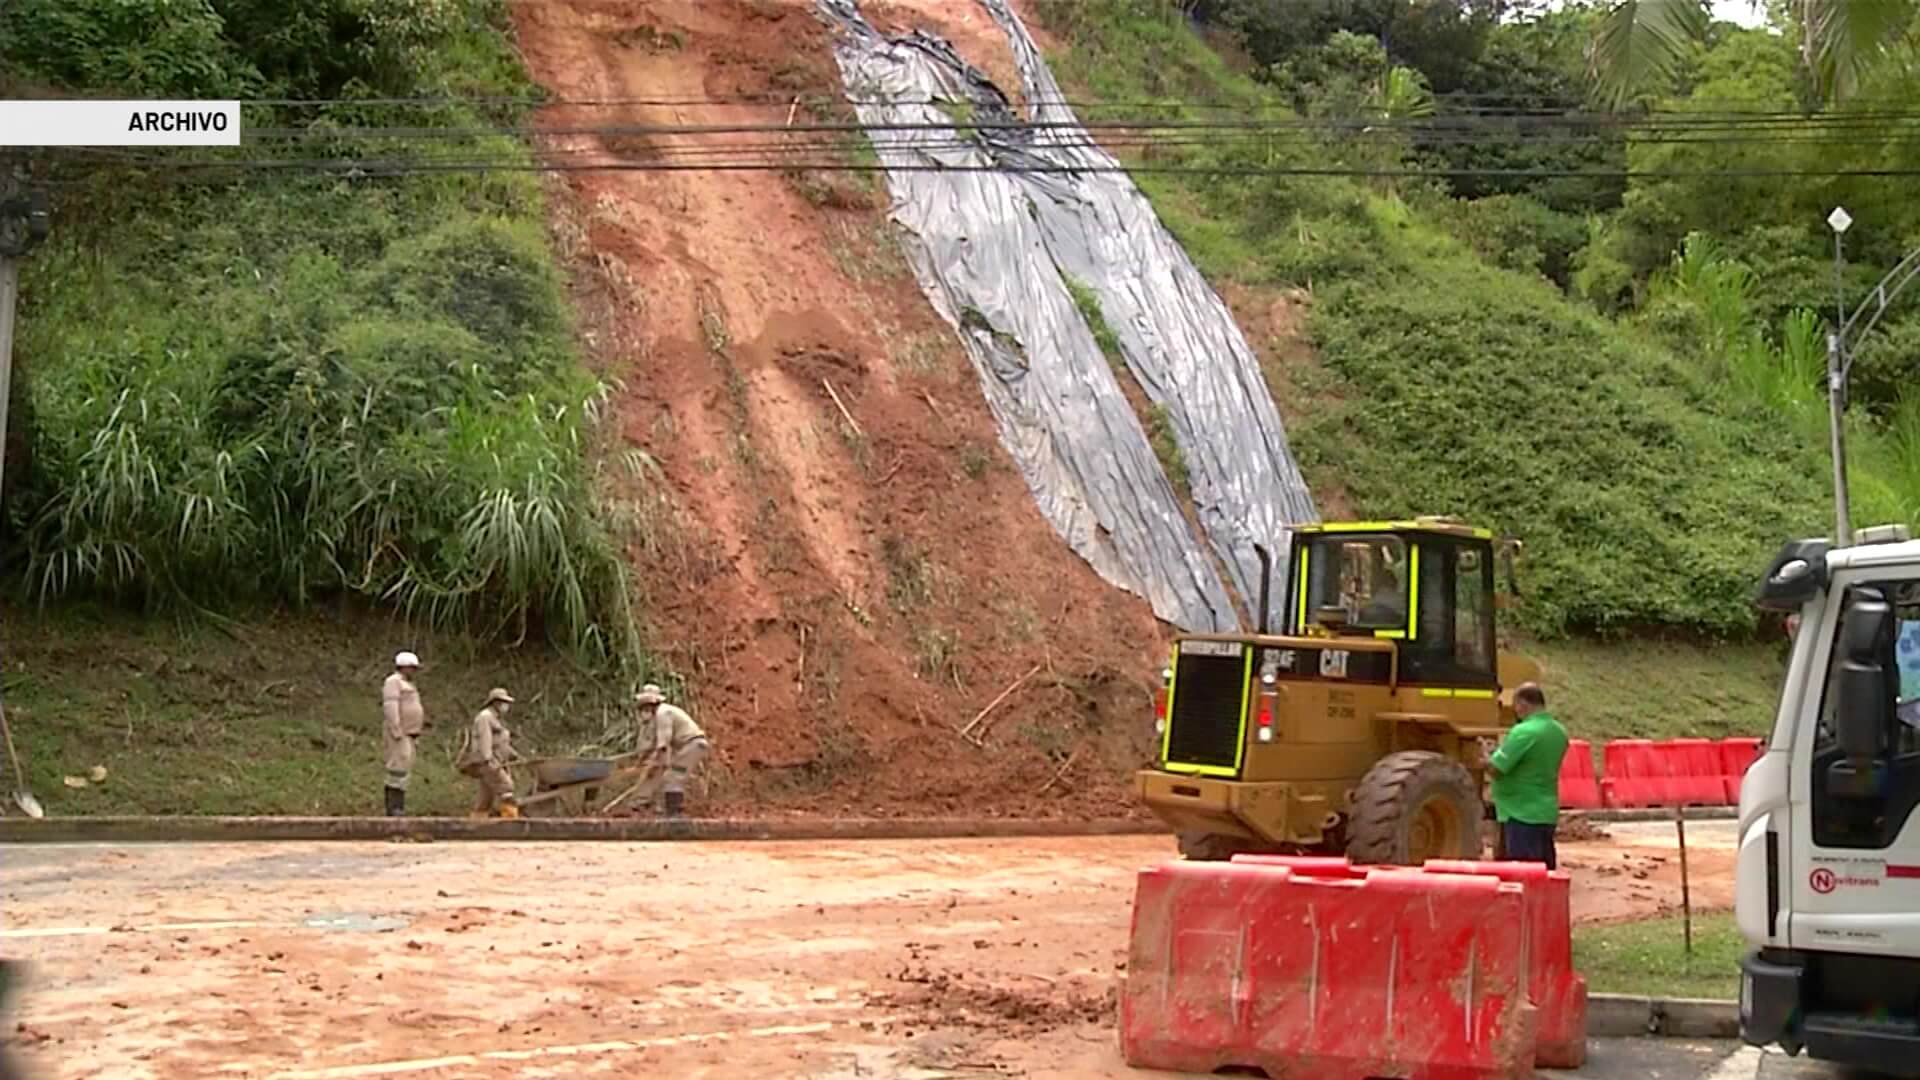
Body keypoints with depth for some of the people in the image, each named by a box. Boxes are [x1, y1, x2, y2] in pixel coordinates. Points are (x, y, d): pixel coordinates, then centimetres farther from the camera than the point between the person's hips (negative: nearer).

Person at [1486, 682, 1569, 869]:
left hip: (1523, 814, -9)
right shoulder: (1559, 732, 8)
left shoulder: (1523, 732, -20)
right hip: (1547, 813, 9)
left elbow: (1495, 768, -19)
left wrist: (1486, 755, 1)